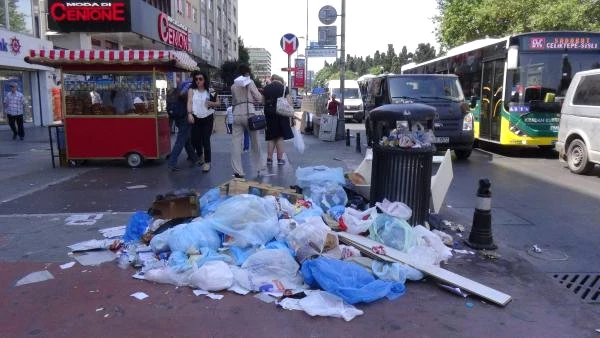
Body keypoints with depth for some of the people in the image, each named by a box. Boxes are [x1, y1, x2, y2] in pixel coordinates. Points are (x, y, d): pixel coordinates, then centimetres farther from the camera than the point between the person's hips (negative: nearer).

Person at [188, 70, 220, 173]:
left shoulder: (210, 91, 2)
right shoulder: (192, 90, 3)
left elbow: (218, 103, 7)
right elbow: (189, 102, -8)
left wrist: (212, 103, -14)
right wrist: (190, 114, -22)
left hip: (207, 118, -1)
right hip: (196, 118, 1)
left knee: (206, 141, -5)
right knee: (195, 140, 5)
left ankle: (207, 162, 5)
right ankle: (199, 154, 38)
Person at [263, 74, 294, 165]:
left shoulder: (266, 88, 5)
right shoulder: (284, 88, -1)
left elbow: (263, 101, 6)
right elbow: (288, 103, -6)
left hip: (269, 113, 2)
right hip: (281, 113, -2)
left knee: (271, 137, 10)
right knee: (280, 137, 4)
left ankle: (269, 158, 8)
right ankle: (280, 158, 6)